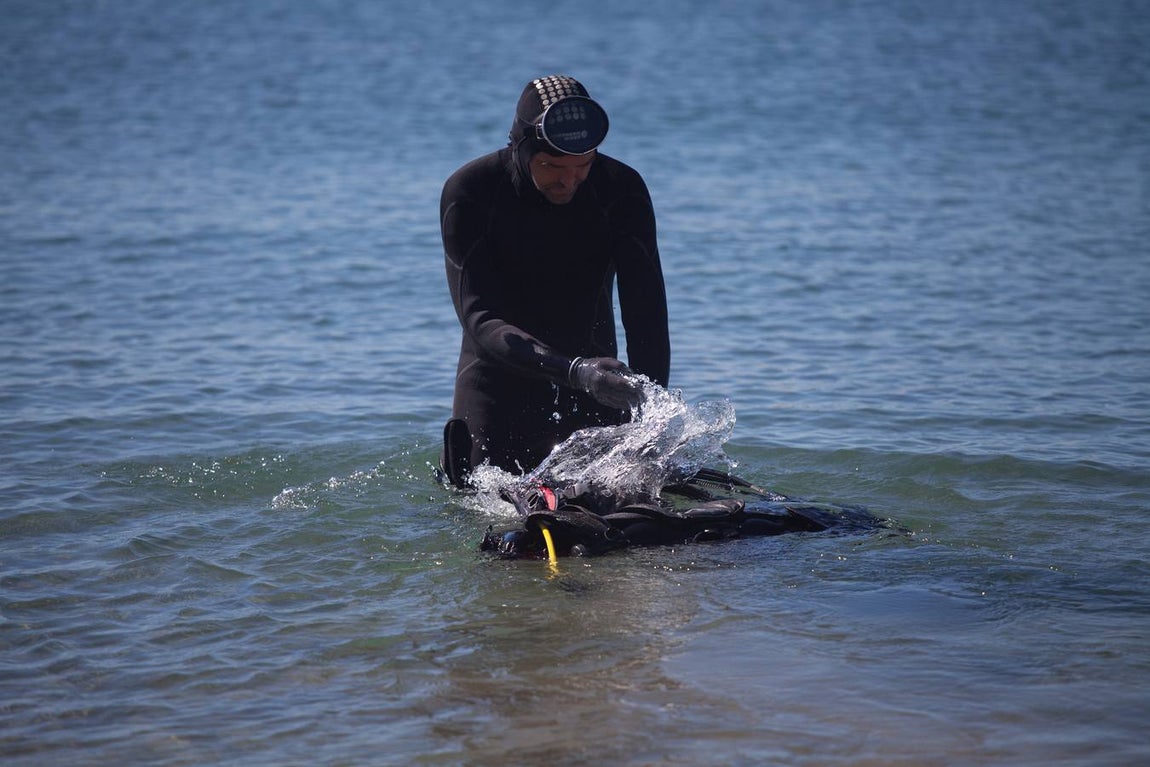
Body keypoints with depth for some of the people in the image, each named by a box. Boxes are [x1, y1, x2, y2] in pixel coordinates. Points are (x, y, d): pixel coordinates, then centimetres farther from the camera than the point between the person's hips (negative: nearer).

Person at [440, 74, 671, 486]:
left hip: (594, 390, 2)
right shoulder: (468, 193, -18)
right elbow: (480, 320, -26)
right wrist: (573, 371, -42)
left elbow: (646, 319, -16)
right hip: (499, 386, -2)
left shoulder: (622, 190, -13)